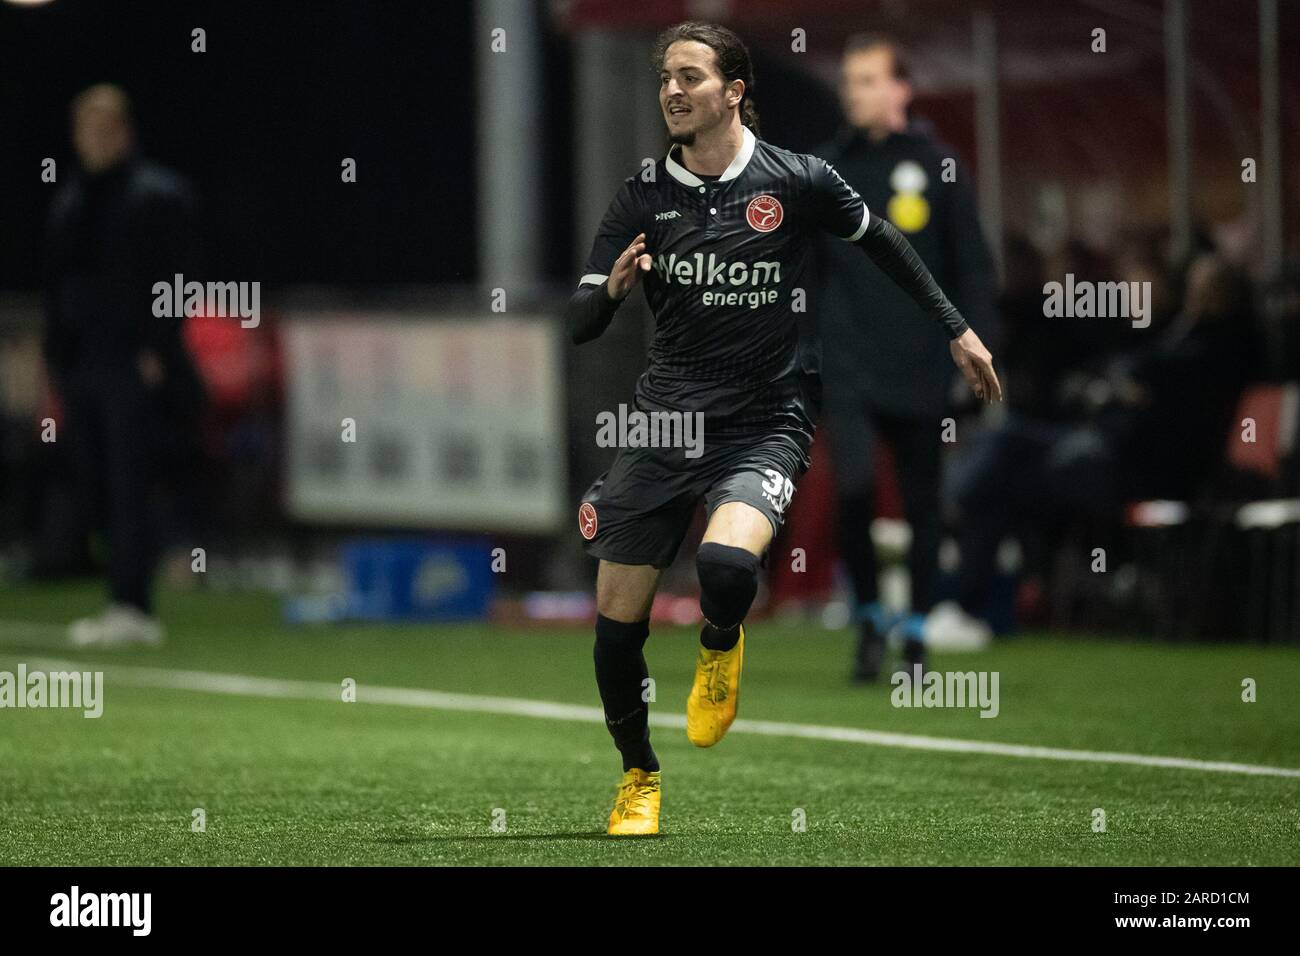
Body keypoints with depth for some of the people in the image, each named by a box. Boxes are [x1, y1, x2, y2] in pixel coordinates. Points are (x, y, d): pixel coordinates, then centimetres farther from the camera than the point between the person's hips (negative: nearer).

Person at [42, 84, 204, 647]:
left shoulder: (157, 195, -1)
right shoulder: (68, 204, 17)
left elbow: (174, 278, -7)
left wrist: (157, 353, -15)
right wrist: (55, 366, 15)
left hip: (135, 370, -6)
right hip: (82, 369, 6)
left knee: (129, 490, -10)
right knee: (101, 491, 4)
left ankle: (131, 607, -12)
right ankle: (129, 607, 9)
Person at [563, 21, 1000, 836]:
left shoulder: (796, 181, -5)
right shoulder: (643, 197, 1)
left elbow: (880, 240, 13)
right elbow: (579, 326, -1)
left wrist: (956, 328, 17)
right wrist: (612, 287, -24)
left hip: (767, 423, -3)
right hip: (666, 422, 3)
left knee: (726, 561, -32)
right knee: (618, 616, 1)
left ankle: (721, 645, 5)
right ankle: (640, 776, 26)